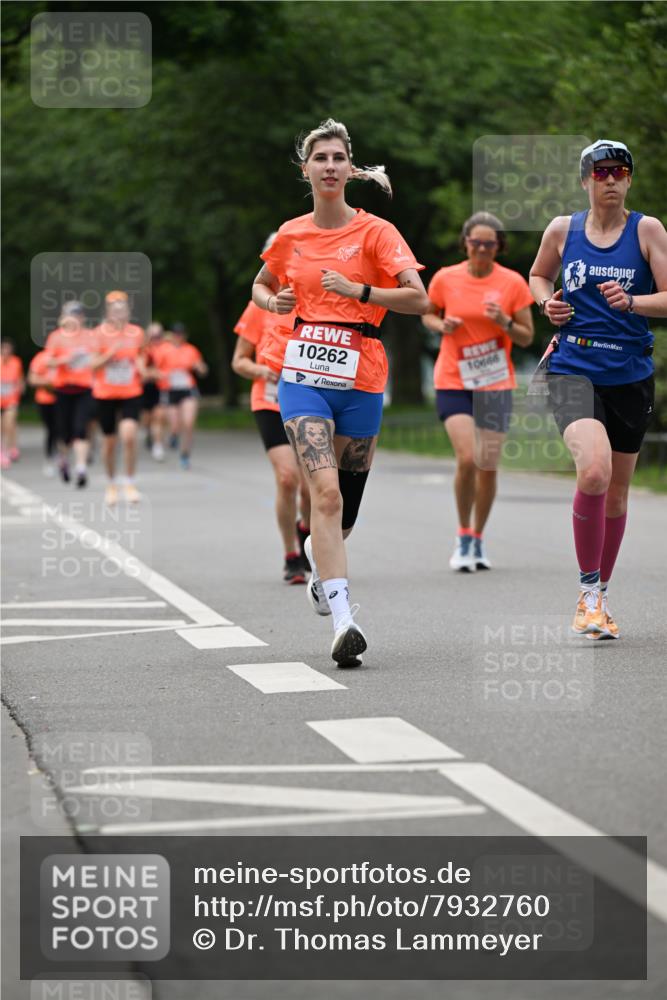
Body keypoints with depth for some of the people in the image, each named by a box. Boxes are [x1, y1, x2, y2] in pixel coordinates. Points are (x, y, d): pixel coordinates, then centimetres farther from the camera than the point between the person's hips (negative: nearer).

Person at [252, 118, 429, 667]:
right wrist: (273, 301, 5)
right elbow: (261, 286, 27)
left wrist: (359, 290, -20)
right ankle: (343, 619, -25)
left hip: (361, 378, 0)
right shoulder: (291, 235, 9)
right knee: (326, 491, -18)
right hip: (305, 372, 0)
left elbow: (418, 298, -9)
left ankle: (322, 564, 45)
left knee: (346, 501, 9)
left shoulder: (375, 231, -1)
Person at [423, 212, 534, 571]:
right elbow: (428, 315, 16)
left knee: (488, 466, 1)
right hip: (453, 382, -1)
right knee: (467, 459, -18)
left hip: (496, 384, 1)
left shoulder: (513, 283, -1)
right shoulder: (445, 279, -1)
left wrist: (504, 322, -17)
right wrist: (442, 325, -6)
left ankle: (478, 539, 22)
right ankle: (463, 536, 1)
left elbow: (527, 337, 3)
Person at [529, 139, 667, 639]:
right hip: (573, 369, -1)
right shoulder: (562, 229, 4)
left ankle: (600, 595, 31)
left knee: (617, 492, 11)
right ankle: (588, 591, -10)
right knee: (594, 471, -25)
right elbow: (539, 275, 22)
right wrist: (547, 302, 2)